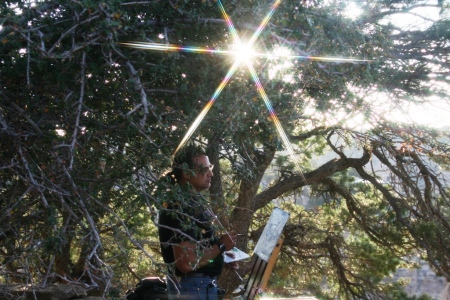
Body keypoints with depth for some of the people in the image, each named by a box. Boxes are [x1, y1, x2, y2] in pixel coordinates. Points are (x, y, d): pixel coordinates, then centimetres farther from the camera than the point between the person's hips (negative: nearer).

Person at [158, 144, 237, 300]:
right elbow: (186, 262, -28)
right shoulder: (179, 208, -22)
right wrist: (221, 246, -17)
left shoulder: (194, 202, 9)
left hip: (204, 284, 10)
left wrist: (218, 244, 8)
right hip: (192, 287, -10)